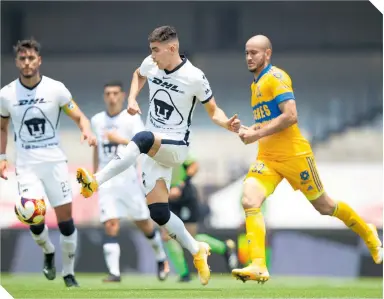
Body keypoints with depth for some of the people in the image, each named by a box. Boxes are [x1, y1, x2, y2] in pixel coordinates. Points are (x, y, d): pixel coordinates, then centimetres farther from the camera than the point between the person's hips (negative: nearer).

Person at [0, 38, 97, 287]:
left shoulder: (56, 89, -5)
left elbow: (79, 117, 0)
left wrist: (87, 131, -22)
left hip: (55, 161, 0)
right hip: (26, 165, 0)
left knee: (65, 218, -2)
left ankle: (69, 273, 14)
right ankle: (48, 252, 18)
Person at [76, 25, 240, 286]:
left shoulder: (194, 78, -14)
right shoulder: (151, 64, 1)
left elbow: (213, 111, -3)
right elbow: (139, 75, 26)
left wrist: (227, 124, -24)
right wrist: (132, 99, 8)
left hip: (176, 146, -6)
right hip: (155, 148, 6)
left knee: (143, 139, -39)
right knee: (158, 213, 0)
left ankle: (95, 182, -45)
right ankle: (197, 252, 19)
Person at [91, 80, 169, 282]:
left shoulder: (131, 119, -5)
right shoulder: (97, 121, 10)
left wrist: (120, 140, -27)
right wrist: (94, 174, 24)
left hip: (128, 178, -3)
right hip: (107, 181, 3)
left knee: (143, 224, 7)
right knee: (110, 226, -11)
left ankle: (161, 259, 31)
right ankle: (114, 272, -14)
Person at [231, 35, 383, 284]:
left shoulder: (276, 77, -13)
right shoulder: (256, 83, 15)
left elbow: (290, 116, -24)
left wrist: (257, 134, -22)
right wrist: (252, 130, 8)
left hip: (293, 154, -7)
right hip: (267, 158, 7)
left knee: (325, 206, 7)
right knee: (249, 201, -17)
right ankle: (259, 267, -24)